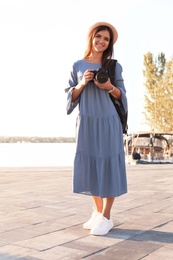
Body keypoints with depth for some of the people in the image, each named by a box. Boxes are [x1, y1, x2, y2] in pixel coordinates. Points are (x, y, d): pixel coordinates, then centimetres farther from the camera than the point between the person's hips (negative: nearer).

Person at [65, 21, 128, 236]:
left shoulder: (114, 66, 6)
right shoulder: (78, 66, 9)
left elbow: (121, 95, 7)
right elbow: (71, 95, 9)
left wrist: (110, 87, -12)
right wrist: (82, 83, -9)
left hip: (108, 121, -2)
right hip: (86, 122, 2)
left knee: (108, 165, -3)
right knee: (89, 165, 5)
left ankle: (106, 217, 5)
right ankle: (97, 211, 21)